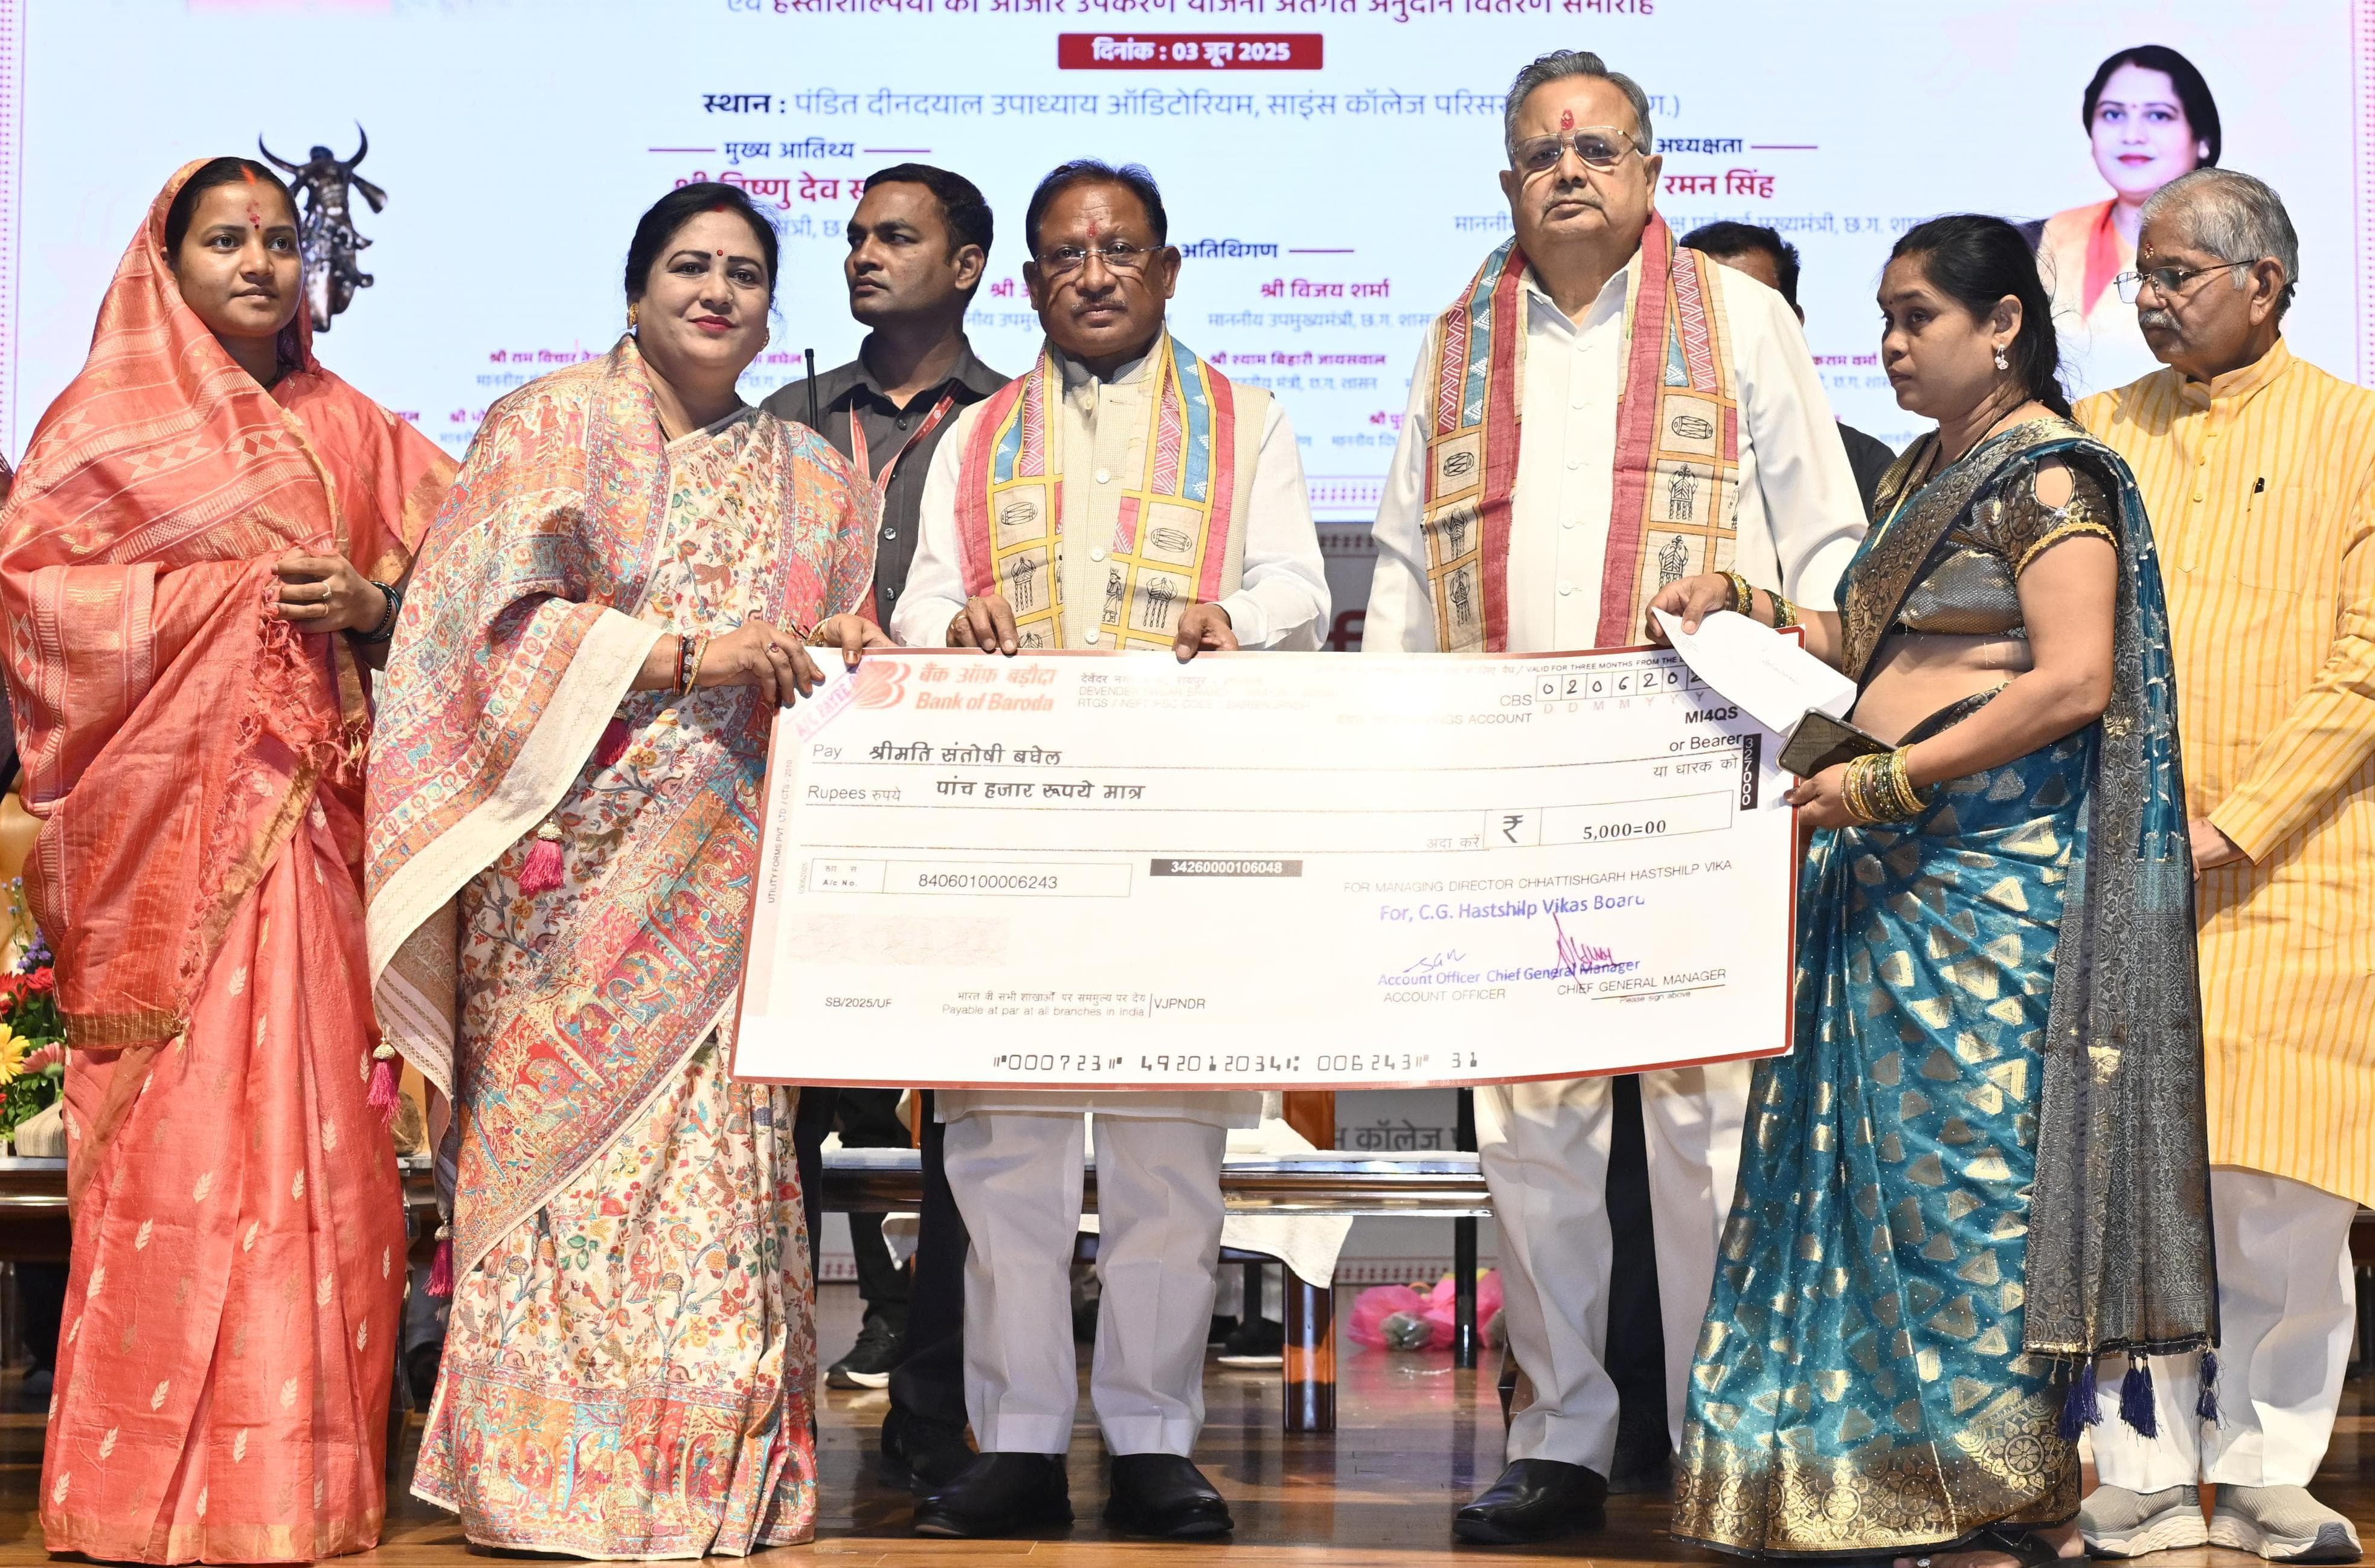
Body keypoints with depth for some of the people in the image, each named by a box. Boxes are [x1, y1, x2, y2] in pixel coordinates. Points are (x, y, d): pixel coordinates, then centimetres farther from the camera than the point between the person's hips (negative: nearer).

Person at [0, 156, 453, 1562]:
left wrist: (366, 604, -7)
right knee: (179, 1121, -7)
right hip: (168, 809, -3)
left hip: (310, 813, 3)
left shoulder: (351, 429, 17)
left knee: (315, 1117, -1)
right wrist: (224, 591, -10)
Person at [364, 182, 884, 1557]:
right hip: (572, 850, -4)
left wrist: (849, 654, -1)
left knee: (715, 1153, -2)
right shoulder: (553, 424, 5)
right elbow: (507, 622, -6)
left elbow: (825, 660, 21)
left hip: (721, 868, 4)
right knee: (564, 1145, -7)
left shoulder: (805, 477, 20)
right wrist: (687, 654, -14)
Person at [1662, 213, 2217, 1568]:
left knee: (1974, 1153, -6)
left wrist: (1886, 779, -19)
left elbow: (2075, 681, -19)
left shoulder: (2049, 474, -9)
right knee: (1886, 1155, 8)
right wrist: (1748, 610, 12)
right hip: (1895, 864, 9)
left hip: (1998, 860, -9)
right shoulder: (1926, 473, 19)